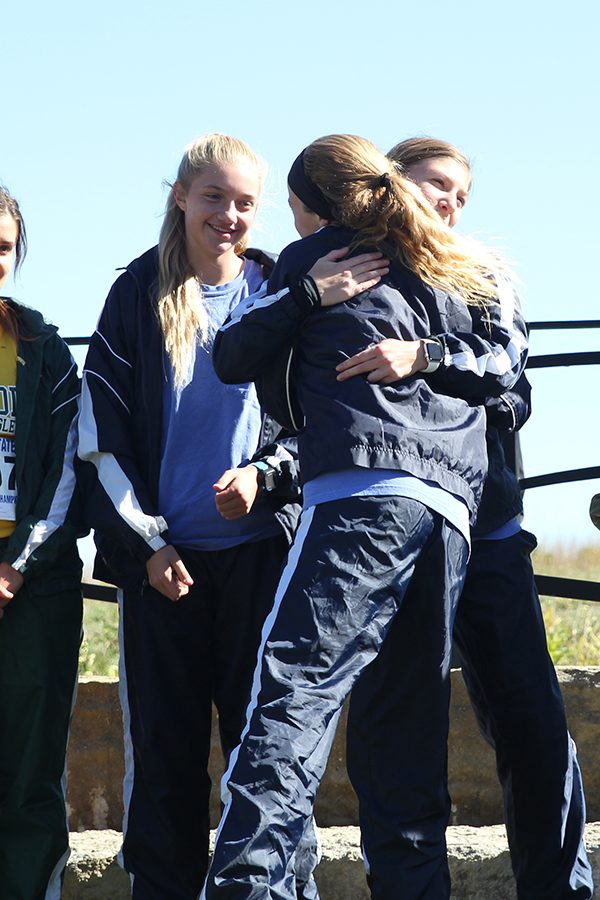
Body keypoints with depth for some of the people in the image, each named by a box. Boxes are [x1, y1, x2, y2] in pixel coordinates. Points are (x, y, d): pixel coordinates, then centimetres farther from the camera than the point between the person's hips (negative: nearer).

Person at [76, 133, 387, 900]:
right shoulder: (139, 295, 5)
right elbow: (100, 434, 4)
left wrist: (265, 474, -10)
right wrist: (141, 541, -3)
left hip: (260, 549, 0)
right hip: (161, 559, 0)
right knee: (164, 752, 3)